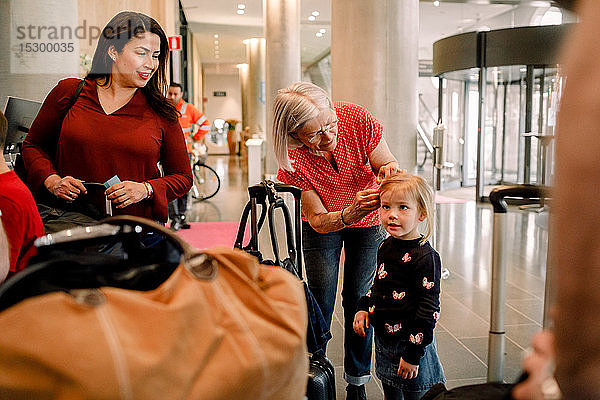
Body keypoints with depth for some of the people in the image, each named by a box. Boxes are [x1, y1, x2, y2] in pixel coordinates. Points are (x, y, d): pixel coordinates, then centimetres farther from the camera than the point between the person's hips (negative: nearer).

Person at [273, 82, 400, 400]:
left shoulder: (358, 120, -31)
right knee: (321, 302, -1)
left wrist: (388, 170, -40)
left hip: (368, 221, 1)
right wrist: (350, 213, -46)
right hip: (324, 223, -1)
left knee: (358, 299, 3)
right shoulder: (293, 160, -31)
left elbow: (389, 164, -16)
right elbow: (317, 219, -27)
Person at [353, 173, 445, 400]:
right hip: (383, 340, 8)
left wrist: (414, 355, -19)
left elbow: (428, 310, -20)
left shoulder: (425, 257, -20)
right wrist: (364, 308, 5)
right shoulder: (386, 247, 3)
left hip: (410, 344, -7)